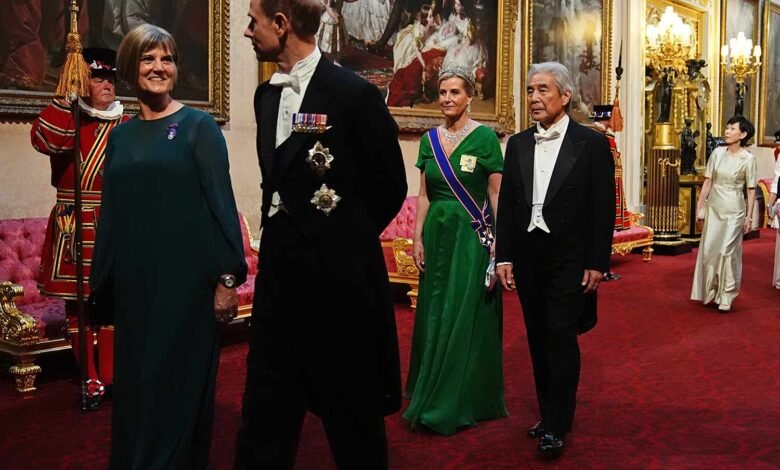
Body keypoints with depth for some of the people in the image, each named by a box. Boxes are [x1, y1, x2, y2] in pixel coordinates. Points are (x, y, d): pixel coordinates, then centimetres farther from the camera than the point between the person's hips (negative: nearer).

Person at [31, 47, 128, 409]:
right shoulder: (67, 119, 5)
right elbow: (42, 139, -19)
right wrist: (66, 95, -22)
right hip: (74, 228, 0)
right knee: (77, 306, 5)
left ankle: (112, 377, 14)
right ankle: (92, 381, 17)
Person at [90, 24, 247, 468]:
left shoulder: (199, 126, -3)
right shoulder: (120, 136, 11)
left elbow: (221, 201, -8)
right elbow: (111, 214, 13)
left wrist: (228, 277, -14)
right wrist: (102, 282, 13)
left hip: (187, 280, -5)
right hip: (135, 283, 5)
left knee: (180, 384, 3)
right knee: (136, 384, 13)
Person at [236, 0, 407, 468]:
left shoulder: (354, 93, -12)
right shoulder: (267, 95, 9)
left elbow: (390, 186, -6)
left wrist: (344, 240, 3)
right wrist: (285, 235, 10)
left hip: (338, 277, -6)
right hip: (279, 272, 7)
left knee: (354, 411, 10)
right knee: (265, 409, 14)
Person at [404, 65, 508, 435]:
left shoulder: (484, 137, -6)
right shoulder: (430, 139, 9)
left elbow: (496, 192, -7)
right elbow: (424, 194, 10)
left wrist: (498, 239, -13)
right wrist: (418, 238, 4)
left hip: (472, 234, -5)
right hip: (437, 232, 5)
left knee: (466, 315, 0)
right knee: (435, 313, 11)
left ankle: (460, 403, 11)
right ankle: (433, 393, 26)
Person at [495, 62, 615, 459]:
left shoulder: (592, 143, -4)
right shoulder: (517, 144, 8)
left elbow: (603, 209, -6)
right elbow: (506, 204, 8)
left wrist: (597, 263, -9)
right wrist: (503, 256, 3)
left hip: (569, 259, -4)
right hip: (527, 257, 5)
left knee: (561, 338, -5)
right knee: (539, 339, 11)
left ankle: (557, 426, 4)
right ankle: (549, 415, 23)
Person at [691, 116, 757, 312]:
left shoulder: (748, 159, -8)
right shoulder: (718, 153, 1)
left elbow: (751, 190, -5)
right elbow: (708, 181, 4)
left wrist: (749, 216, -6)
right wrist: (700, 206, 4)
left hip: (734, 210, -4)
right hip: (714, 208, 4)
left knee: (727, 252, 0)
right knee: (708, 250, 8)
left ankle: (726, 296, 13)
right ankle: (710, 291, 26)